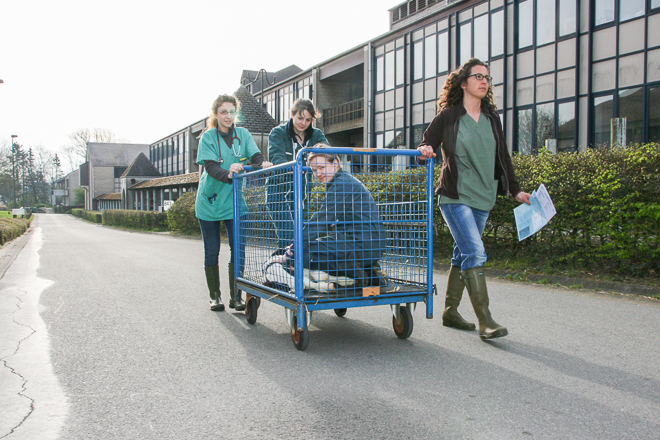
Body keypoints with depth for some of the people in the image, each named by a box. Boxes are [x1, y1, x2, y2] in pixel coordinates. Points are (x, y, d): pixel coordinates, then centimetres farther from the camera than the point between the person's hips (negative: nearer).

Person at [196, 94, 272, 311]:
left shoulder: (243, 134, 3)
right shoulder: (208, 137, -4)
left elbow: (255, 155, -11)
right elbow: (210, 166, -18)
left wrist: (262, 163, -35)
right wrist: (228, 174, -38)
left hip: (234, 202, 1)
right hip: (209, 201, -1)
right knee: (211, 250, 6)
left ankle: (236, 296, 5)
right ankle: (215, 296, 20)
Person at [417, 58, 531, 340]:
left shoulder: (492, 119, 14)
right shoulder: (447, 117, -2)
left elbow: (503, 157, 19)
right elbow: (426, 146, 2)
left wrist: (515, 190, 18)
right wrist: (425, 151, -22)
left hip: (483, 199, 6)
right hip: (455, 197, -6)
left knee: (463, 255, 11)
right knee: (475, 254, -15)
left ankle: (450, 311, 22)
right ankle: (485, 321, -13)